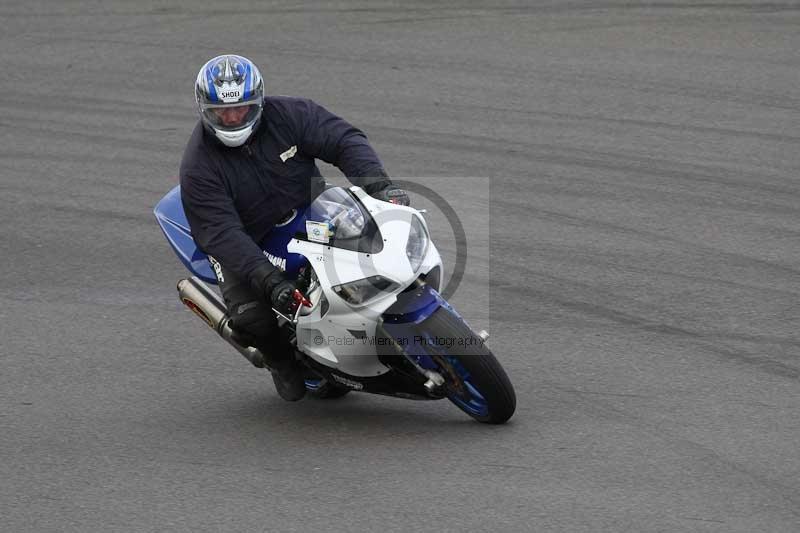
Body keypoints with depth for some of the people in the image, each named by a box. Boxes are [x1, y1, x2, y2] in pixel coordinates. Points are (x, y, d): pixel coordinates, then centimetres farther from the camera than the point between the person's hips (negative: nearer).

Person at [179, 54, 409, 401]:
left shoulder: (289, 115, -11)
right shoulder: (198, 167, -18)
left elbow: (344, 139, -13)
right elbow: (222, 235, -26)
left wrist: (376, 180, -34)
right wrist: (269, 280, -39)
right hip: (251, 248, -3)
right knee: (251, 318, -28)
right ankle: (281, 358, 5)